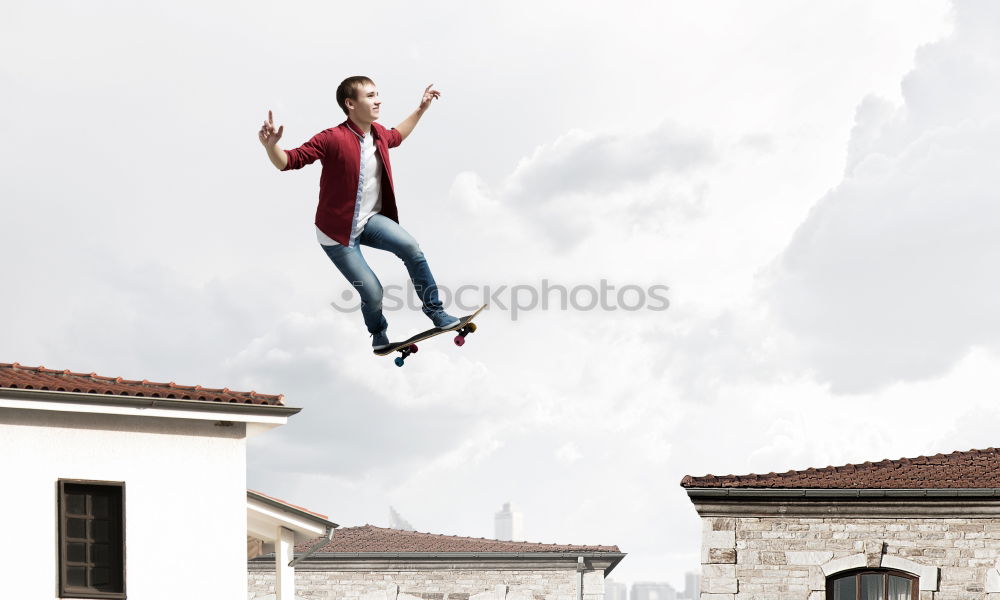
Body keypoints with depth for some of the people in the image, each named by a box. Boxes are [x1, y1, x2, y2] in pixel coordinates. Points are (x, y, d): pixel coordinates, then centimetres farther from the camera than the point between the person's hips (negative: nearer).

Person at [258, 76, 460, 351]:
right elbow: (288, 161, -23)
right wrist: (271, 145, -44)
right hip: (337, 232, -5)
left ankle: (434, 310, -8)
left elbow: (397, 136, 26)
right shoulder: (333, 139, -23)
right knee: (372, 292, -6)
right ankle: (378, 333, 29)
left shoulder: (379, 134, 0)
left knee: (411, 248, -23)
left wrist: (421, 109, 25)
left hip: (370, 221, 5)